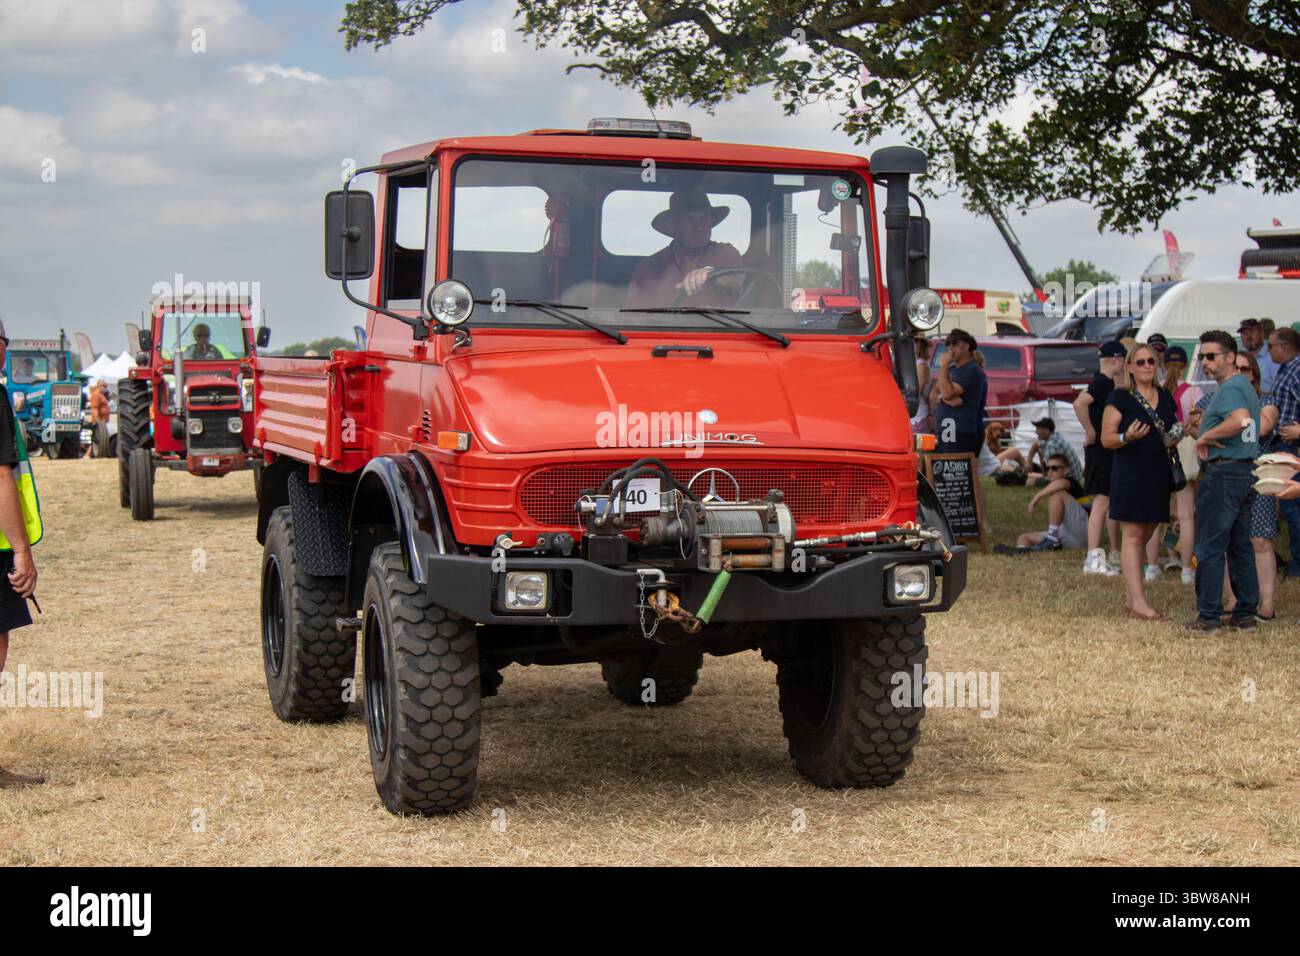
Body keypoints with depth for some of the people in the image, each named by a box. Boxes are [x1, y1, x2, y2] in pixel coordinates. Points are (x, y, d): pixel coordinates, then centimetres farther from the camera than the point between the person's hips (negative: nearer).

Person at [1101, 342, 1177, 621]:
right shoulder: (1120, 398, -5)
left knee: (1145, 535, 9)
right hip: (1130, 473, -7)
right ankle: (1138, 602, -10)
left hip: (1158, 473, 7)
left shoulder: (1165, 397, 14)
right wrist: (1127, 437, -27)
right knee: (1133, 535, -7)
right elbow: (1106, 438, -9)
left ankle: (1130, 596, 16)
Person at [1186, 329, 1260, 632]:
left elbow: (1240, 420, -33)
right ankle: (1246, 612, 16)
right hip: (1244, 472, 10)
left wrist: (1206, 436, -20)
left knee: (1210, 547, -4)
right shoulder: (1245, 386, 18)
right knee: (1240, 546, 13)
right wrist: (1203, 431, 14)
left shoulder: (1230, 388, -14)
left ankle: (1209, 616, -2)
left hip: (1222, 473, -10)